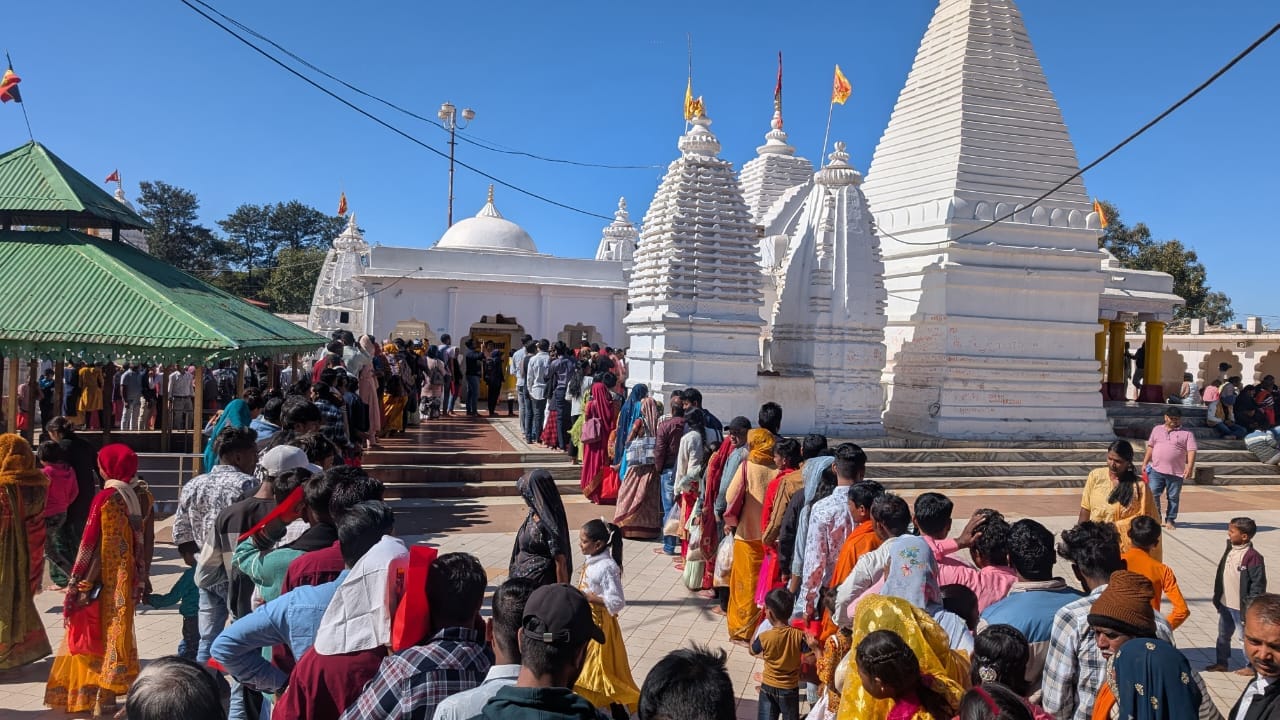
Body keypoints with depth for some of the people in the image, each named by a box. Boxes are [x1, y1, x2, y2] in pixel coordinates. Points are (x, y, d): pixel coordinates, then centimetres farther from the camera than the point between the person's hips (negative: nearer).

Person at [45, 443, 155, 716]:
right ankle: (108, 692, 26)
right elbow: (148, 538, 6)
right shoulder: (143, 494, 1)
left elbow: (97, 545, -17)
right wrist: (144, 575, 15)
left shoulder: (107, 498, -17)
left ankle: (101, 697, 14)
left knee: (100, 633, 7)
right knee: (117, 630, 17)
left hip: (106, 578, -6)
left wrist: (82, 583, -10)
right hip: (130, 577, 6)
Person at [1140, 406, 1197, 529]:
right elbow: (1150, 447, 17)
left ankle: (1170, 520, 19)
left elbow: (1191, 451, -8)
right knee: (1153, 494, -2)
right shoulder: (1157, 429, 12)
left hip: (1176, 472, -2)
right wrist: (1145, 463, 13)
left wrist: (1190, 467, -20)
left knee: (1173, 497, 6)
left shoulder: (1187, 433, 2)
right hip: (1156, 470, 2)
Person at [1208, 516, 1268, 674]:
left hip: (1241, 607, -8)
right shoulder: (1230, 550, 3)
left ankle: (1252, 666, 24)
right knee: (1223, 635, 18)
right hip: (1225, 604, 8)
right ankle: (1221, 662, 30)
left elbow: (1258, 584, -20)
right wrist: (1217, 598, 15)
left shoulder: (1252, 557, -21)